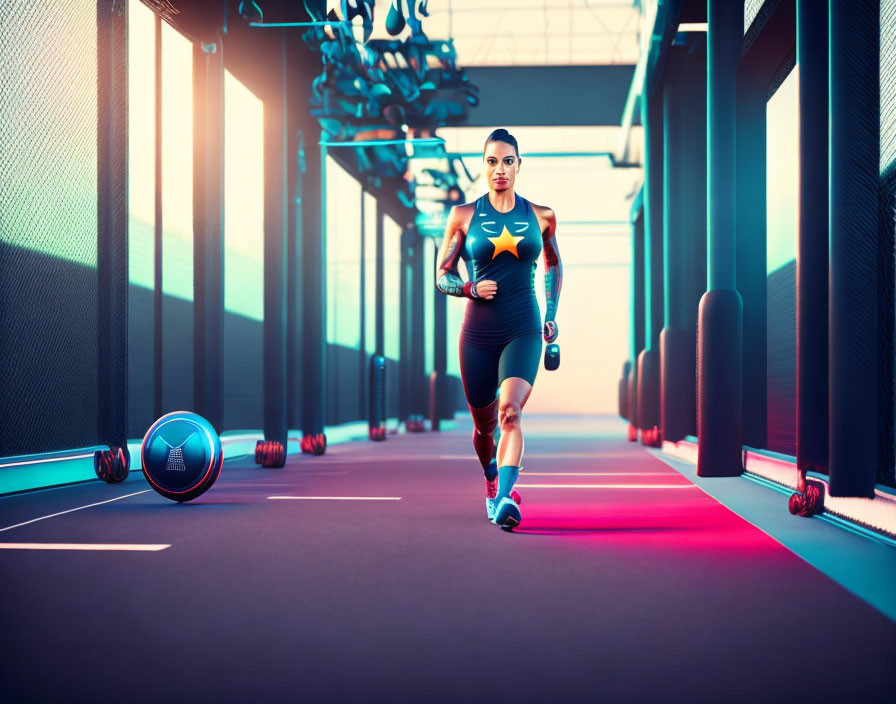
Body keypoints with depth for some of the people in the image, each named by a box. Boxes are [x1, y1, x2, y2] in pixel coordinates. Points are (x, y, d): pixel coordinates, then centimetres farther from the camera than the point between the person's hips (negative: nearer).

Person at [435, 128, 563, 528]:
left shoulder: (541, 217, 5)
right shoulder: (463, 216, 2)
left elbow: (553, 265, 22)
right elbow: (442, 276, 6)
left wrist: (552, 314, 14)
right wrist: (471, 289, -14)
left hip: (523, 330, -1)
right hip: (478, 333, 1)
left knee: (510, 411, -23)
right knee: (484, 423, 11)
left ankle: (504, 499, -32)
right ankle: (491, 481, 41)